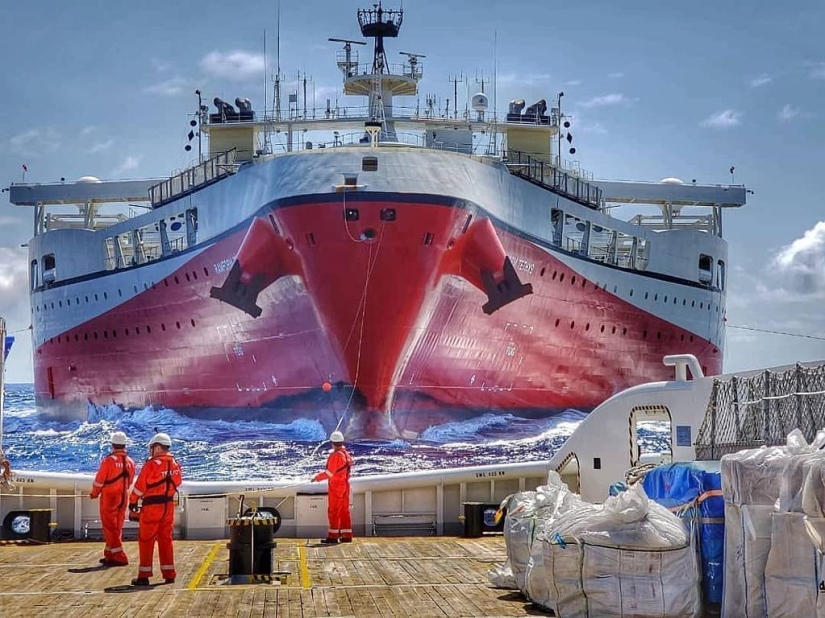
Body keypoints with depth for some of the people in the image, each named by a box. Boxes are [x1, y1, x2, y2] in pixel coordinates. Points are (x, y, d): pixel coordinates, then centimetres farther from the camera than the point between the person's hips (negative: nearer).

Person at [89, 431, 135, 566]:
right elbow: (130, 482, 9)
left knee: (110, 528, -1)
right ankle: (110, 555, 24)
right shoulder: (130, 462, 1)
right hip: (123, 497, 6)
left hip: (109, 498, -6)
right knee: (117, 528, 16)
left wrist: (94, 493, 8)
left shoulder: (109, 460, -15)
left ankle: (119, 557, -5)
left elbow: (99, 480, -9)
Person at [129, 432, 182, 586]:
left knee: (146, 540, 2)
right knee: (166, 539, 14)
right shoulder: (175, 465, 4)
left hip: (152, 506, -6)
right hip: (168, 505, 6)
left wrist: (133, 502, 0)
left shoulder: (152, 465, -15)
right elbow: (177, 482, 13)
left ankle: (144, 575, 3)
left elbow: (140, 485, -11)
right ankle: (169, 573, 15)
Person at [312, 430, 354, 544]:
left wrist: (317, 478, -11)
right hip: (345, 484, 8)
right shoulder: (347, 454, 8)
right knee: (345, 511, 11)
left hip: (336, 486, -8)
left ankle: (333, 536, -1)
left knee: (333, 511, -3)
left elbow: (330, 472, -20)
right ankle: (347, 535, 13)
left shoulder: (336, 455, -19)